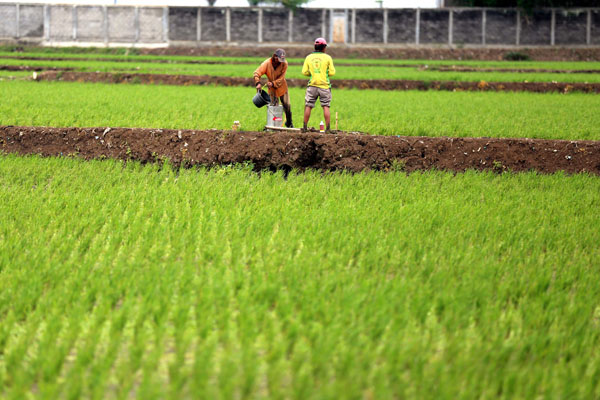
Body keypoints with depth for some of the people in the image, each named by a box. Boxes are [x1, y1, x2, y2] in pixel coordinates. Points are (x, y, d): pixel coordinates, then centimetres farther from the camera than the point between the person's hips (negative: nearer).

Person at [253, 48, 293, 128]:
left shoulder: (284, 63, -17)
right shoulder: (267, 63, -19)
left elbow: (281, 78, -18)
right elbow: (257, 73, -22)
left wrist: (273, 83, -31)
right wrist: (258, 83, -39)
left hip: (282, 87, 1)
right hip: (272, 89, -1)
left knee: (287, 106, 5)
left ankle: (289, 123, 27)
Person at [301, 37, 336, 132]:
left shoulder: (309, 57, 2)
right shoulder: (327, 58, -3)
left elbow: (304, 72, 0)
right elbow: (332, 72, -4)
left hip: (312, 85, 1)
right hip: (324, 85, -1)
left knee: (308, 106, 8)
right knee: (326, 107, 2)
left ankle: (305, 127, 10)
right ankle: (328, 128, -1)